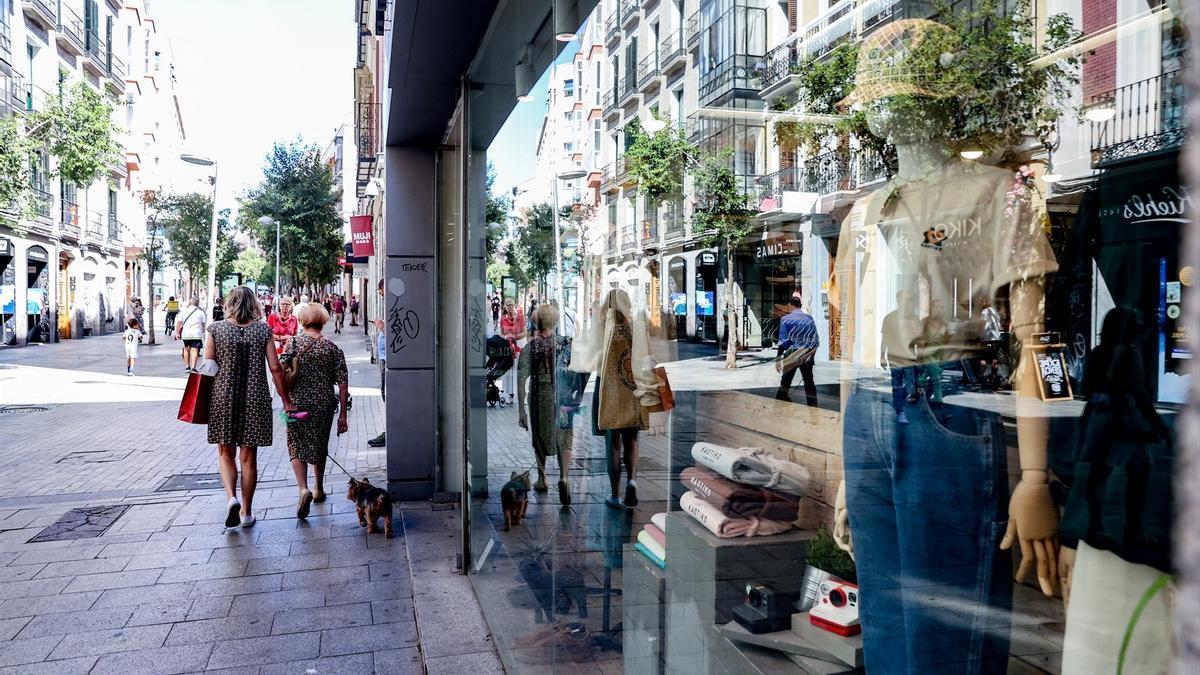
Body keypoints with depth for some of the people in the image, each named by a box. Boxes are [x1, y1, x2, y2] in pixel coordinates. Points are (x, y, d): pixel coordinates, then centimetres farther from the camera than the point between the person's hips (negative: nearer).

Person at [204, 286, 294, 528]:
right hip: (256, 400, 0)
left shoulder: (217, 329, -2)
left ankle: (231, 498, -8)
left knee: (226, 454, 14)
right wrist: (286, 401, 3)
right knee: (249, 457, 10)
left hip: (223, 398, 0)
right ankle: (246, 511, 16)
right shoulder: (263, 330, -2)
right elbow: (275, 368, -3)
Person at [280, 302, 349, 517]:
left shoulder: (294, 344, -4)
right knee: (320, 446, 19)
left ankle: (303, 489, -16)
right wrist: (342, 414, 0)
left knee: (297, 447, 7)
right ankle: (318, 489, 32)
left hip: (297, 403, -2)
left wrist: (286, 399, 3)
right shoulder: (332, 348, -1)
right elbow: (343, 383, -4)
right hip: (324, 405, 2)